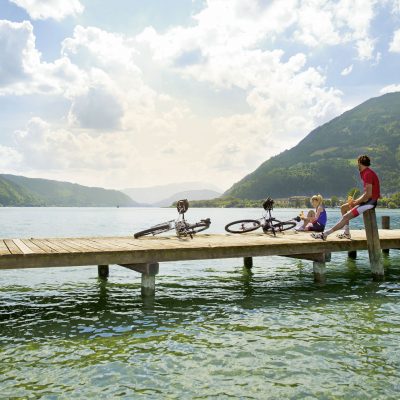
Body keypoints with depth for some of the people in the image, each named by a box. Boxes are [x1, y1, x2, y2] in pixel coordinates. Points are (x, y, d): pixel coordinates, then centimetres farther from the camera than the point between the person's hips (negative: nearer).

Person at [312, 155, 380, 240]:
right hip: (367, 200, 10)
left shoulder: (368, 174, -17)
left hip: (371, 201, -10)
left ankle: (325, 234, -21)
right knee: (343, 208, 15)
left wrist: (355, 203, -15)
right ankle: (347, 233, 11)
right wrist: (355, 201, 6)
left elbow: (368, 194, -24)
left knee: (346, 217, -19)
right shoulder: (365, 173, 14)